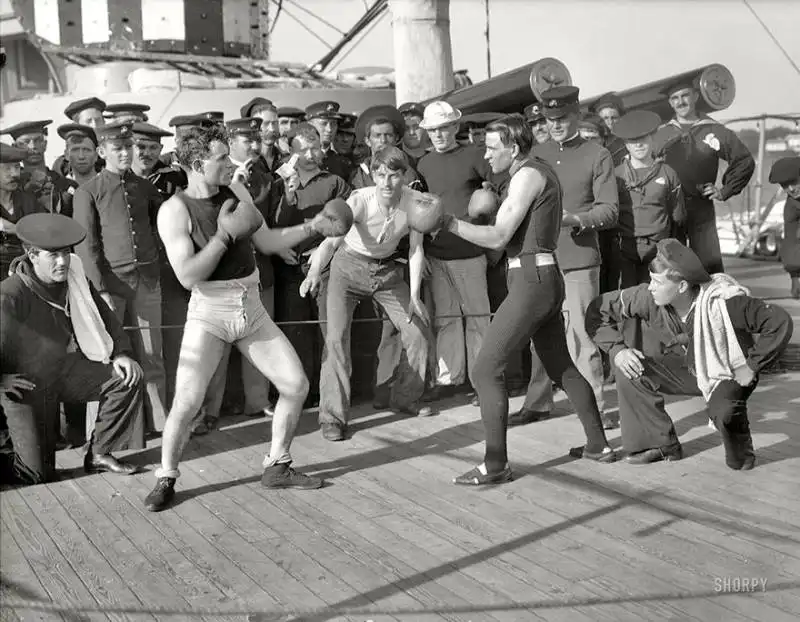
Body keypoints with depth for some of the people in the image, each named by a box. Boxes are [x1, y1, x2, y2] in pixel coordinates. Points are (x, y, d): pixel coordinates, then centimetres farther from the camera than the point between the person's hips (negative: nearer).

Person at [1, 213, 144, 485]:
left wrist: (121, 353, -6)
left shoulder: (73, 276, -4)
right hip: (25, 382, -6)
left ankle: (98, 454, 4)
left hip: (65, 368, 6)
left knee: (128, 378, -11)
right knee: (37, 474, -8)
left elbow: (103, 316, 7)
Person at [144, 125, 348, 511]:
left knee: (296, 384, 3)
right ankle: (166, 479, 8)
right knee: (186, 401, -16)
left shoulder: (235, 191, 5)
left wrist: (312, 227, 6)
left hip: (251, 307, 6)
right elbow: (187, 276, -19)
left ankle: (277, 468, 20)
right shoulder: (175, 211, -12)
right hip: (209, 311, -6)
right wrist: (225, 234, -23)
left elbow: (267, 243, 15)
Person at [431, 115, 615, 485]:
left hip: (531, 280, -10)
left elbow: (498, 237, -17)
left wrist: (448, 222, -15)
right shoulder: (541, 171, 17)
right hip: (546, 277, 10)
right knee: (561, 367, 20)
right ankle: (598, 445, 29)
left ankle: (496, 465, -6)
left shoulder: (528, 175, -13)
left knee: (486, 369, -8)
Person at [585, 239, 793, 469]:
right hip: (688, 369, 5)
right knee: (630, 369, -17)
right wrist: (617, 349, -22)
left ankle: (741, 455, 1)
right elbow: (598, 310, -12)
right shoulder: (649, 298, -22)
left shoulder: (724, 302, -34)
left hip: (729, 373, -5)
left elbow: (780, 322, -28)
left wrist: (751, 366, -24)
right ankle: (661, 445, -1)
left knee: (724, 412, -37)